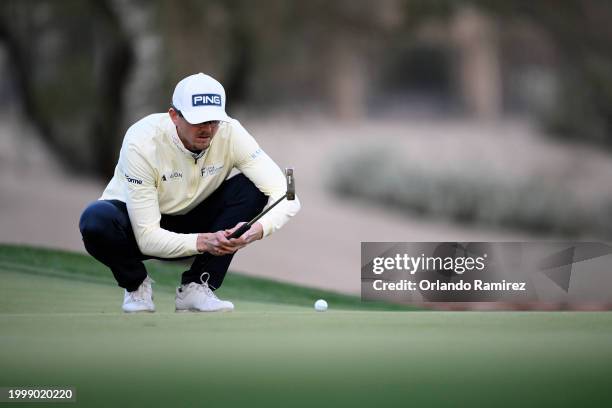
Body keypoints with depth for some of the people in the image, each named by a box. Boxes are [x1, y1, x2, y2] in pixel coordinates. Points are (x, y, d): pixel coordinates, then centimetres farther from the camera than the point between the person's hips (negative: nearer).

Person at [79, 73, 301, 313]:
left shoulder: (230, 133, -22)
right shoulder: (142, 142, -30)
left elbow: (286, 196, -24)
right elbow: (148, 238, -31)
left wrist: (259, 228, -45)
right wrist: (202, 241, -46)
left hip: (189, 224, 3)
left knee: (251, 188, -23)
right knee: (97, 219, -37)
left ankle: (196, 288, -13)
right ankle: (136, 284, -5)